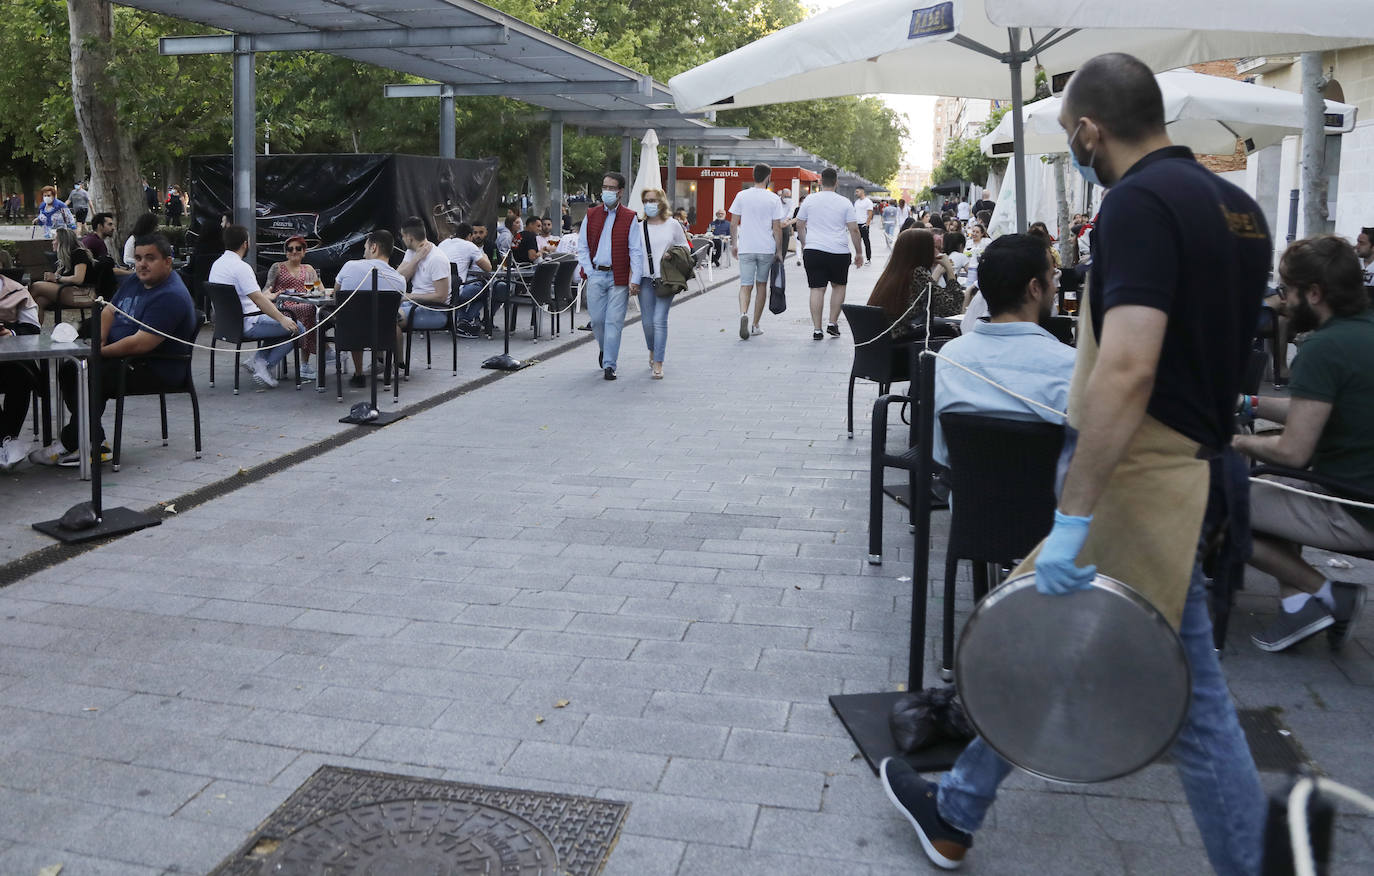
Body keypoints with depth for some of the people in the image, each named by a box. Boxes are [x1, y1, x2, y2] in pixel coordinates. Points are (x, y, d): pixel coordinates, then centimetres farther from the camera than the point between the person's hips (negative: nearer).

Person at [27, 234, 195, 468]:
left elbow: (141, 344, -26)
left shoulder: (170, 297, -22)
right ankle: (94, 443, -2)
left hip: (157, 369, -11)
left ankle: (68, 445, -7)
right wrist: (99, 339, -3)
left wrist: (102, 352, -15)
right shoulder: (134, 281, 10)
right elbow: (109, 311, 17)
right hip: (124, 358, 11)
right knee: (69, 370, 3)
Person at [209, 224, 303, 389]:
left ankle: (258, 360, 10)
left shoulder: (217, 264, 11)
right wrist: (282, 319, -27)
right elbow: (257, 298, -27)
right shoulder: (241, 267, -19)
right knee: (297, 328, -7)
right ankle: (265, 366, -7)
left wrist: (267, 299, 27)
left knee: (279, 323, 25)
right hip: (247, 326, -10)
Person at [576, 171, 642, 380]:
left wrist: (635, 280, -10)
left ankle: (609, 365, 2)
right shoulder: (591, 215, 10)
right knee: (597, 319, 3)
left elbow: (637, 251, -2)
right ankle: (604, 348, 33)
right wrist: (589, 272, -1)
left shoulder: (630, 218, 1)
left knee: (614, 321, -4)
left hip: (619, 277, -2)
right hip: (596, 274, 2)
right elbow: (582, 247, 11)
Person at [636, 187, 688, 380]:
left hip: (666, 279, -2)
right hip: (646, 279, 2)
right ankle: (652, 351, 34)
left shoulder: (673, 225, 3)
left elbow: (685, 248, 14)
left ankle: (658, 364, -5)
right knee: (647, 321, 5)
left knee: (660, 320, -10)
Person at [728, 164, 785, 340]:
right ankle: (755, 325, 18)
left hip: (745, 248, 0)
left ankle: (743, 314, -27)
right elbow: (777, 228, -3)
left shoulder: (741, 195, 1)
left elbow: (733, 223, 3)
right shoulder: (774, 199, -3)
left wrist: (733, 244, 14)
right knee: (761, 284, 14)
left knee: (745, 285, 2)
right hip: (766, 249, 0)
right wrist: (779, 251, 5)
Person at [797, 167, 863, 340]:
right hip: (839, 252, 0)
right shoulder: (845, 202, 0)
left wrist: (804, 245, 23)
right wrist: (859, 253, 8)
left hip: (813, 250, 1)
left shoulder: (810, 199, 4)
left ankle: (816, 329, -3)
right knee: (839, 286, 18)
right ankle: (833, 323, 13)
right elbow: (854, 230, -1)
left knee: (817, 289, 1)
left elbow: (800, 225, 11)